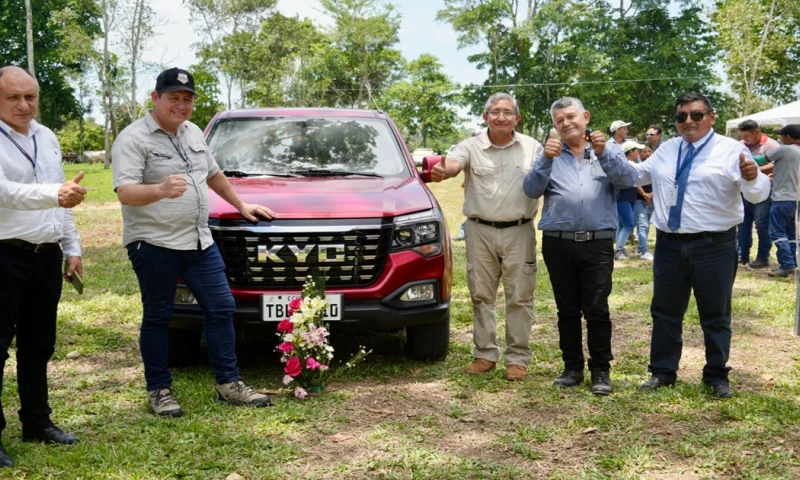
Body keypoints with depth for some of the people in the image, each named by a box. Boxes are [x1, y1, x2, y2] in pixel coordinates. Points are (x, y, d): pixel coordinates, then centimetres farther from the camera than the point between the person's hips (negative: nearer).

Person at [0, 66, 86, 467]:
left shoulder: (47, 137, 12)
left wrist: (72, 247, 14)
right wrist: (55, 194, -41)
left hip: (46, 254, 7)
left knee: (38, 344, 15)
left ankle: (37, 423, 26)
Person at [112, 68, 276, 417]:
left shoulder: (192, 132, 13)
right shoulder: (133, 139, -10)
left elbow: (213, 174, 28)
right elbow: (125, 192, -23)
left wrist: (241, 205, 29)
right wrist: (161, 190, -41)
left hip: (199, 241, 7)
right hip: (153, 243, -7)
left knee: (221, 308, 6)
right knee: (157, 317, 4)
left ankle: (228, 383, 15)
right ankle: (159, 390, 16)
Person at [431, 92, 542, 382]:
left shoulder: (532, 148, 5)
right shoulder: (472, 147, 0)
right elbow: (453, 163, -21)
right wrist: (441, 170, -44)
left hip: (519, 231, 0)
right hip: (480, 231, 0)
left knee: (519, 297, 3)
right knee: (481, 295, 7)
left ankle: (517, 358, 12)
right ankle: (485, 353, 18)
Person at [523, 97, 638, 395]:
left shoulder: (608, 151, 10)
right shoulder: (550, 154, 12)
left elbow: (628, 180, -7)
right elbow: (531, 190, -2)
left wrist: (604, 153, -20)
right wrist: (546, 160, -17)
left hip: (598, 243, -2)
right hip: (558, 243, 2)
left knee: (597, 311, -2)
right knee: (567, 310, 9)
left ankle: (601, 370, 8)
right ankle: (572, 367, 20)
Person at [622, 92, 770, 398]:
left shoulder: (731, 150, -6)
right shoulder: (666, 150, 11)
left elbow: (758, 195, -13)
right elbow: (638, 174, 22)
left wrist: (752, 178, -36)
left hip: (714, 247, -4)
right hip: (669, 245, 5)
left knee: (715, 316, 9)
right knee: (665, 312, 14)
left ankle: (716, 376, 25)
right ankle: (662, 372, 28)